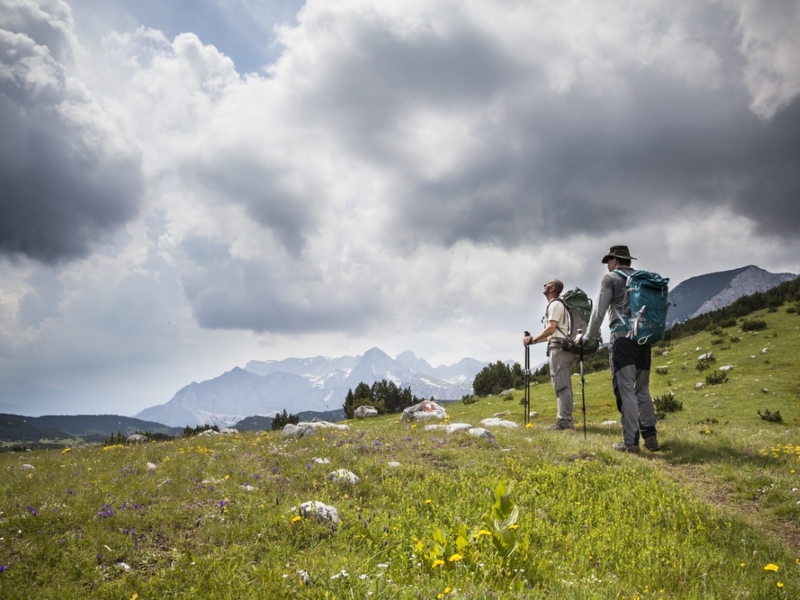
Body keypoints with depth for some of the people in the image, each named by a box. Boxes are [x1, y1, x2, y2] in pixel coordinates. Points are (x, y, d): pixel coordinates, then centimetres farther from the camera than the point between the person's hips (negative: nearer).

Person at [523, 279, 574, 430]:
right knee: (564, 386, 8)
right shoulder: (556, 305, 25)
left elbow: (551, 328, -17)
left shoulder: (555, 304, -6)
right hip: (561, 348, 11)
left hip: (558, 348, -11)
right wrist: (534, 339, 21)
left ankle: (564, 420, -17)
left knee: (561, 385, -14)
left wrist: (533, 339, -12)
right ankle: (566, 420, 9)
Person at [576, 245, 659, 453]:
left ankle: (630, 441, -8)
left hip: (622, 336, -6)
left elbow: (599, 311, 0)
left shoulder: (610, 278, 3)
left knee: (625, 390, -6)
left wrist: (586, 337, 10)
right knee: (642, 389, 12)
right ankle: (650, 435, 7)